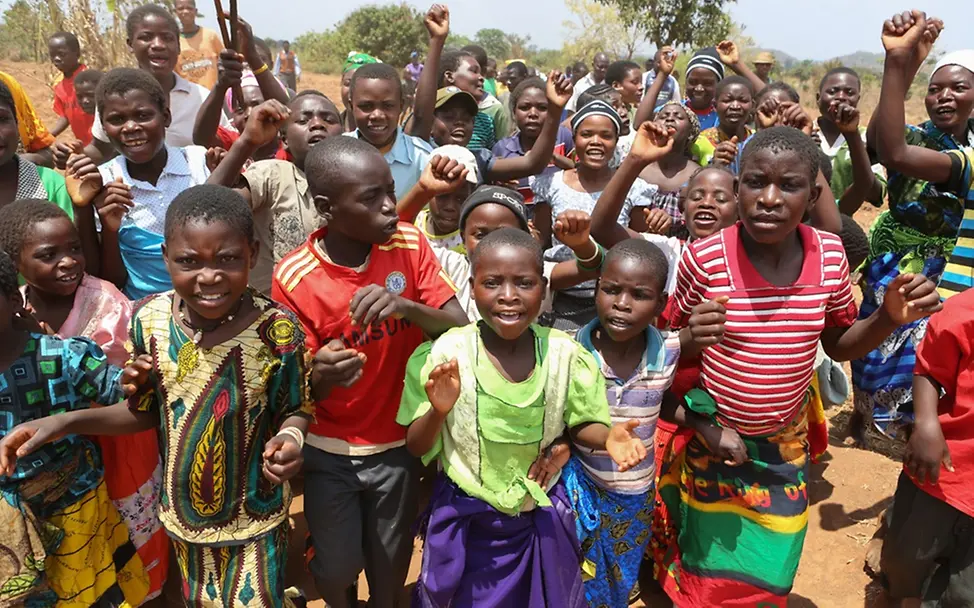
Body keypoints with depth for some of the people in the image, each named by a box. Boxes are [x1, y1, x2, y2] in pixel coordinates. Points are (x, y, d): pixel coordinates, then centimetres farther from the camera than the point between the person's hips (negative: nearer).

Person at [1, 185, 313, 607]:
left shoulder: (276, 329, -24)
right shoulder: (149, 319, -14)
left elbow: (295, 410, -9)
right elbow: (149, 412, -1)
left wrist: (290, 439, -30)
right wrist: (65, 422, -10)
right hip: (183, 511, 4)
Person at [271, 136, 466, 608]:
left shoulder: (409, 245, -13)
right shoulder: (294, 277, -19)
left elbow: (462, 329, -14)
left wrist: (408, 307, -34)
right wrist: (321, 378, -36)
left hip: (397, 443, 2)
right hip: (329, 452, -1)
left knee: (391, 565, 17)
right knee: (336, 570, 13)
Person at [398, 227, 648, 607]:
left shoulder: (564, 354, -13)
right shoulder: (445, 354, -18)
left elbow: (580, 425, 2)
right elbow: (416, 448, -11)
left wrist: (607, 436, -21)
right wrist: (439, 411, -32)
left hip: (541, 519, 2)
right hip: (465, 520, -1)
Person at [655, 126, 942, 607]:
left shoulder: (829, 254, -11)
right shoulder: (704, 257, -21)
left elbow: (839, 344, 4)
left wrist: (889, 318, -14)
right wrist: (689, 341, -29)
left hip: (785, 446, 3)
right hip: (709, 439, -3)